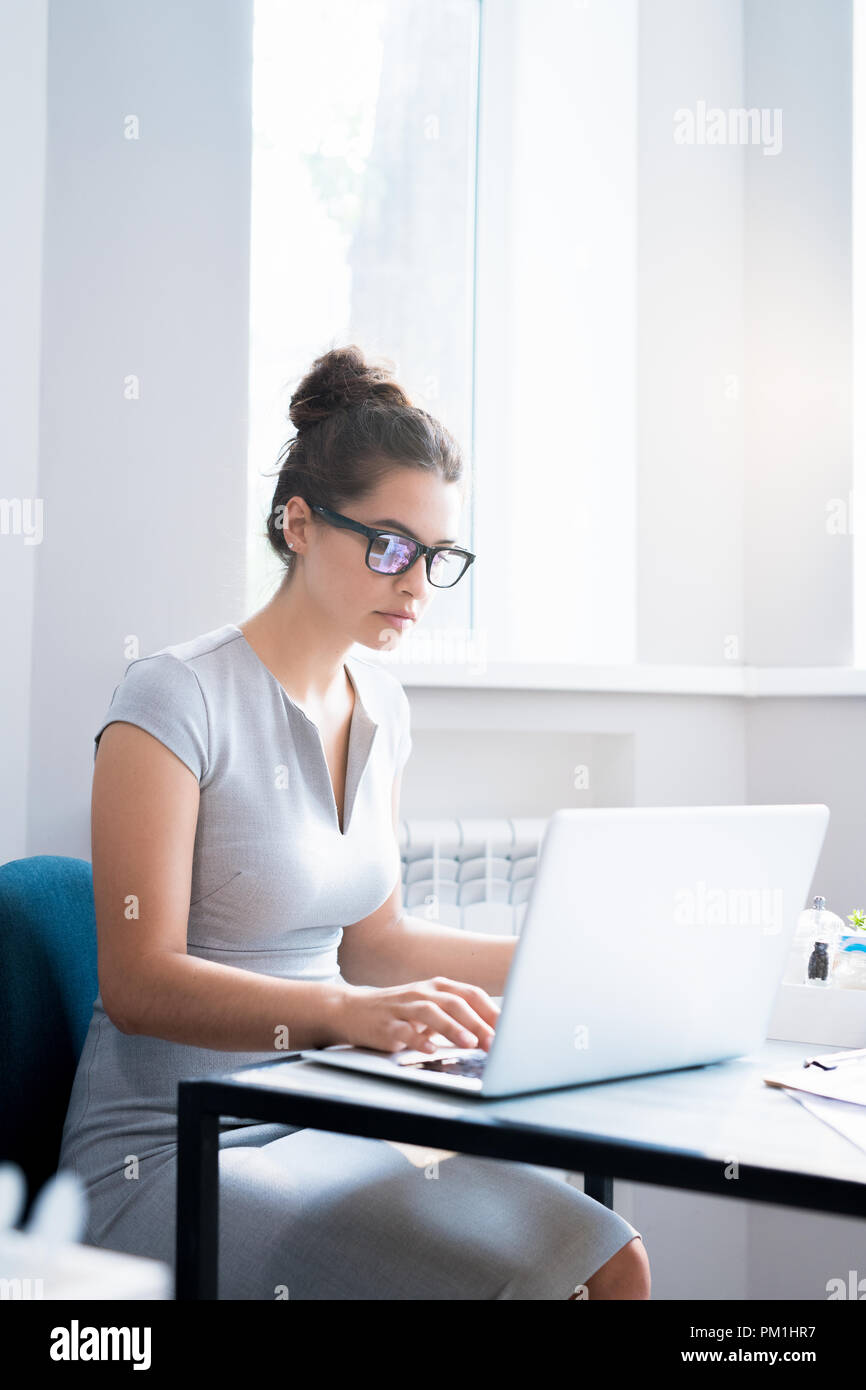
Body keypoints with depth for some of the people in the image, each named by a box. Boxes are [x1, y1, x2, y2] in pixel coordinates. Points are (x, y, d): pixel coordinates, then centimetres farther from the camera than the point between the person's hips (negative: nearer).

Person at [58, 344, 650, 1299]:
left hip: (317, 1127, 7)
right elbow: (138, 982, -19)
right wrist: (345, 1011, -34)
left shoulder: (381, 708, 10)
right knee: (504, 1276, -25)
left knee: (612, 1262, -12)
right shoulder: (175, 698, -14)